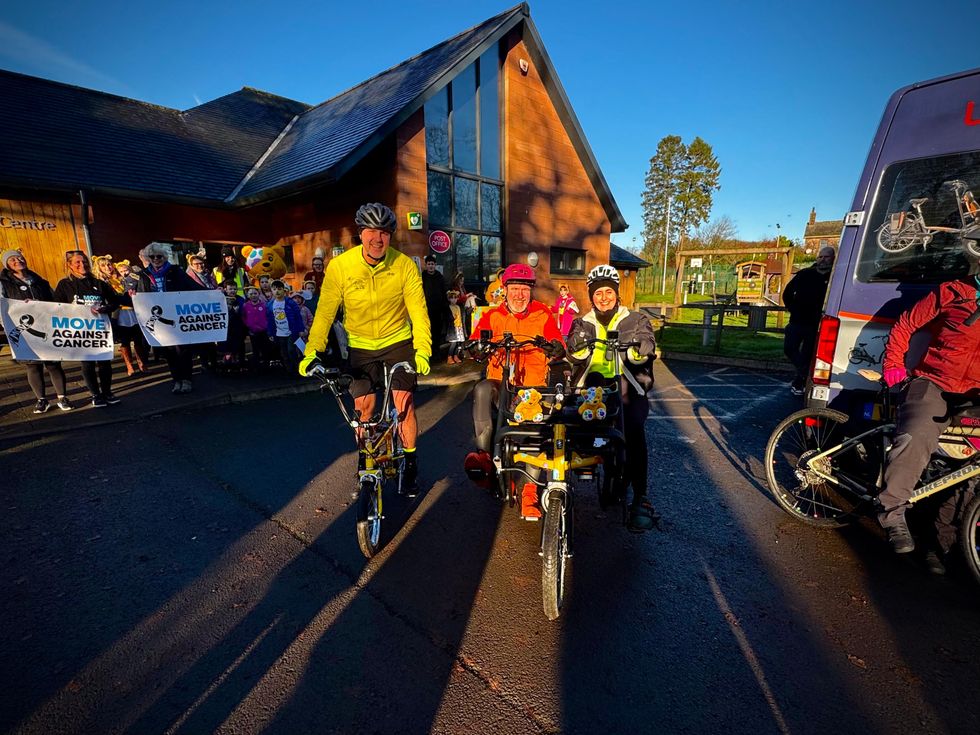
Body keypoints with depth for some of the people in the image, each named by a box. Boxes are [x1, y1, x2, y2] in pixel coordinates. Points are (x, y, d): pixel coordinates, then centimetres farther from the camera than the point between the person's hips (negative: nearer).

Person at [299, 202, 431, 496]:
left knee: (404, 403, -7)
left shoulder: (404, 265, -16)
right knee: (363, 407, 4)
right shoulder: (340, 266, -15)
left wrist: (422, 350, -27)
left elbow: (418, 311, -16)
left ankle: (410, 463, 15)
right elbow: (325, 312, -11)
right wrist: (312, 353, -20)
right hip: (360, 345, 1)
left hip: (398, 341, -1)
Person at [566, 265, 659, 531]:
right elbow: (576, 357, 0)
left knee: (634, 429, -27)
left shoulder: (636, 320, 11)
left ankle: (641, 499, -15)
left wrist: (640, 348, -26)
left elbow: (640, 357, -3)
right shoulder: (583, 324, 16)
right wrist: (578, 344, -22)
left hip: (628, 391, -2)